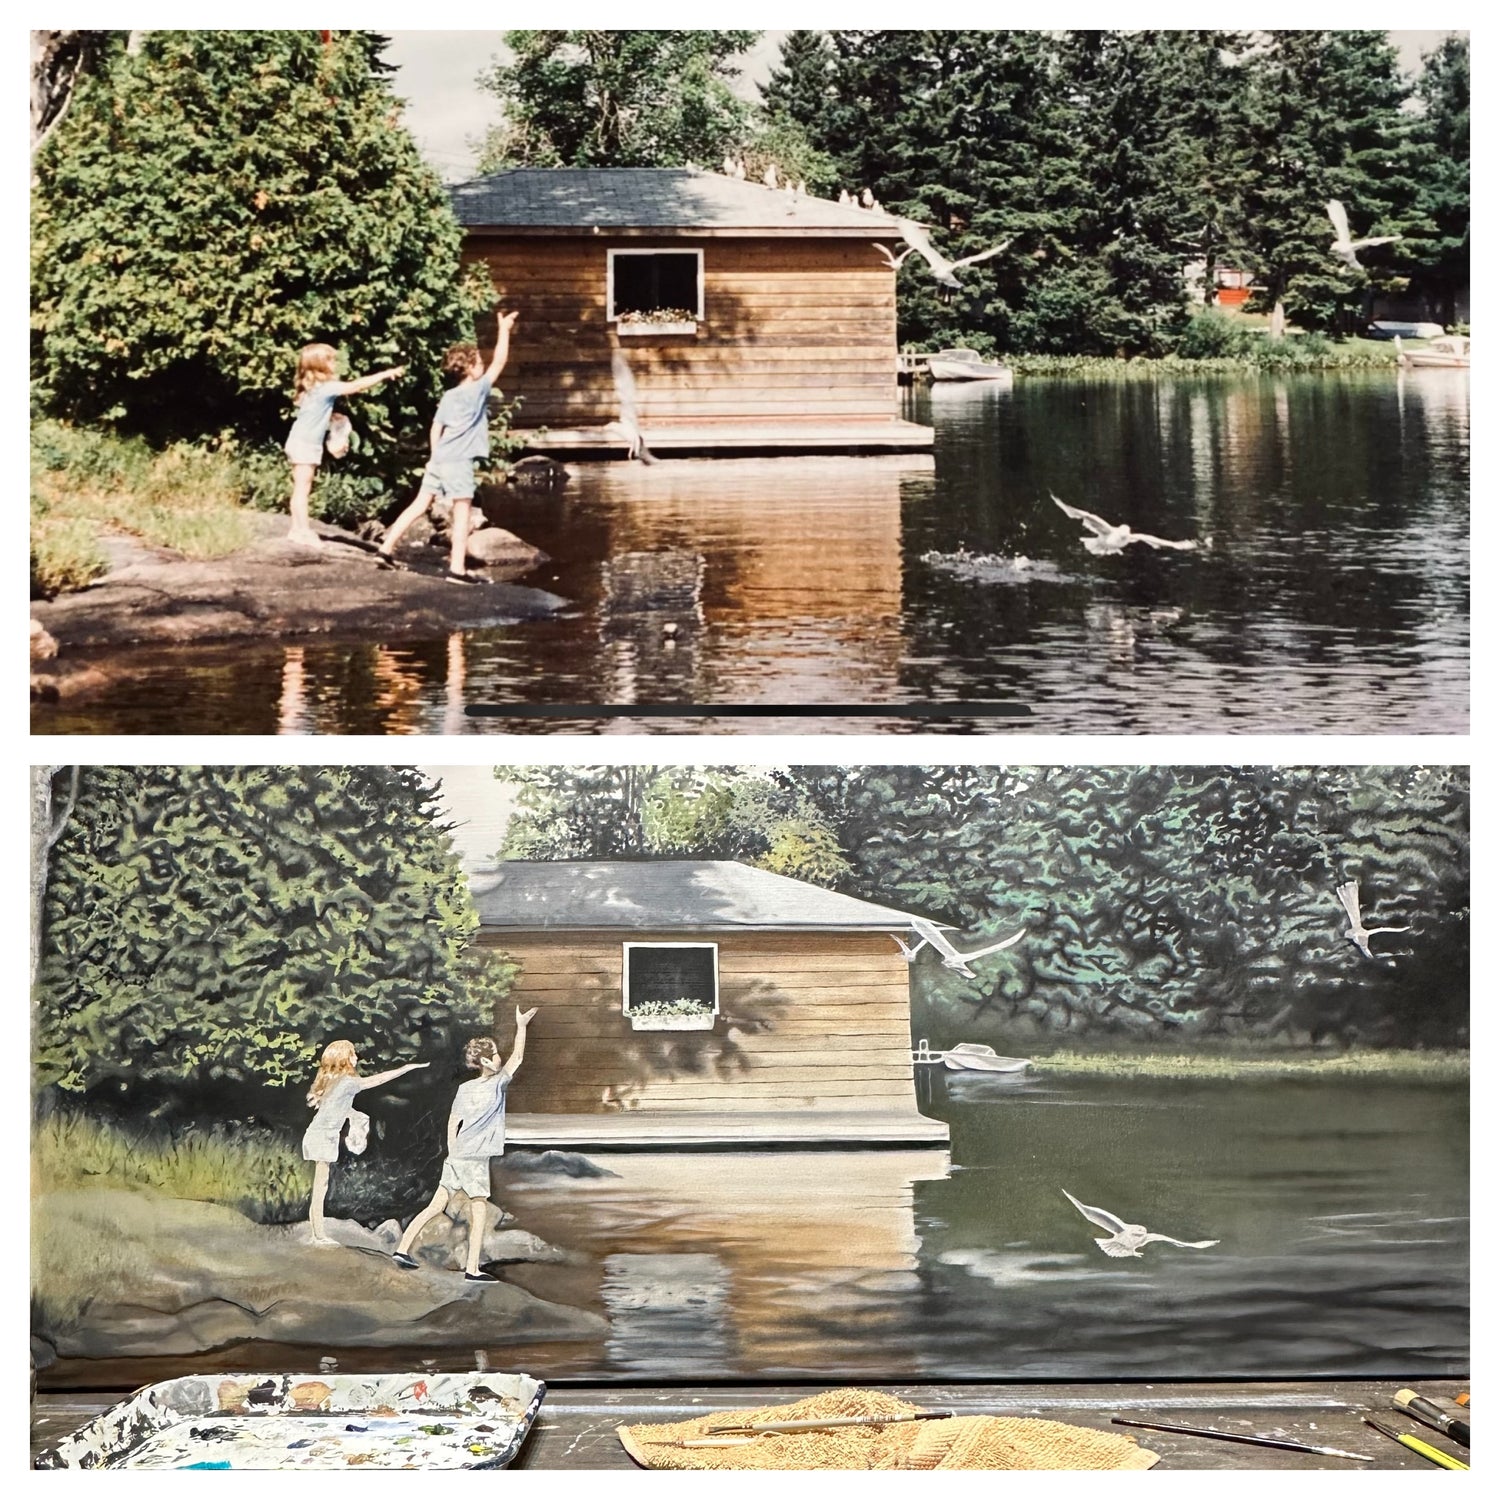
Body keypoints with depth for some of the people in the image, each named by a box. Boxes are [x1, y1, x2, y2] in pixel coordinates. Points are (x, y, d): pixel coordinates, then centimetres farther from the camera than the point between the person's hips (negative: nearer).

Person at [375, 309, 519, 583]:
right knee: (462, 512, -2)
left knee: (420, 504, 12)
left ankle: (386, 548, 12)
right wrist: (504, 330, 8)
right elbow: (499, 361, -1)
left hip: (438, 459, 7)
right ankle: (457, 568, -6)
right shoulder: (478, 390, -4)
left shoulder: (448, 396, 14)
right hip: (459, 461, -7)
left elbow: (436, 428, 15)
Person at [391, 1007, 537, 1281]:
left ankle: (403, 1248, 7)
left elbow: (452, 1122, 12)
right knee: (479, 1212, 1)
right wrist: (521, 1027, 7)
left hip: (456, 1156, 6)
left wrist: (452, 1152, 17)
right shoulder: (497, 1086, -5)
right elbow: (517, 1057, 0)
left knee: (436, 1206, 10)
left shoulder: (464, 1088, 11)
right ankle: (472, 1268, -2)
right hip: (476, 1159, -6)